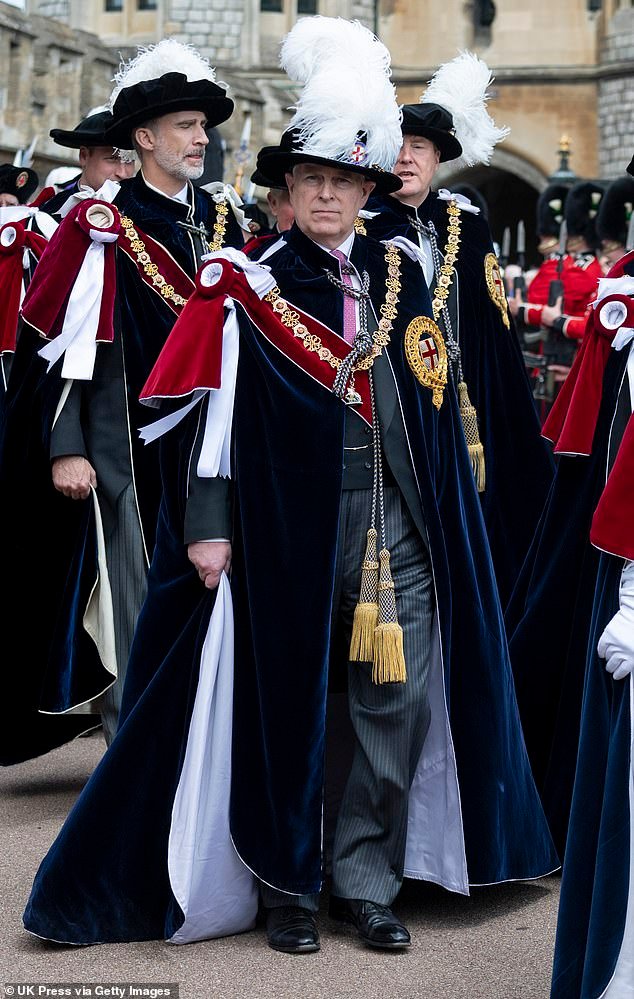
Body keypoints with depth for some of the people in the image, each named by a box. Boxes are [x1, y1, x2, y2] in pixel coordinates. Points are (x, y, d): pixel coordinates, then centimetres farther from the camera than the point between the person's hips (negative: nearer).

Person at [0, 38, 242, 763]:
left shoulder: (223, 225, 10)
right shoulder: (102, 229, -8)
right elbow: (59, 343, -10)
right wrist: (64, 449, -15)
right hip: (128, 450, -6)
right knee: (130, 604, 0)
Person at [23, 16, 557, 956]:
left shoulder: (400, 275, 12)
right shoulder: (249, 287, -1)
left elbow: (434, 401, 17)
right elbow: (211, 409, -7)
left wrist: (447, 516, 14)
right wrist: (209, 524, -14)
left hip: (400, 527, 4)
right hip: (292, 526, -4)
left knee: (405, 697, 2)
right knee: (286, 702, 5)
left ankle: (367, 879, 16)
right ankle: (287, 884, 19)